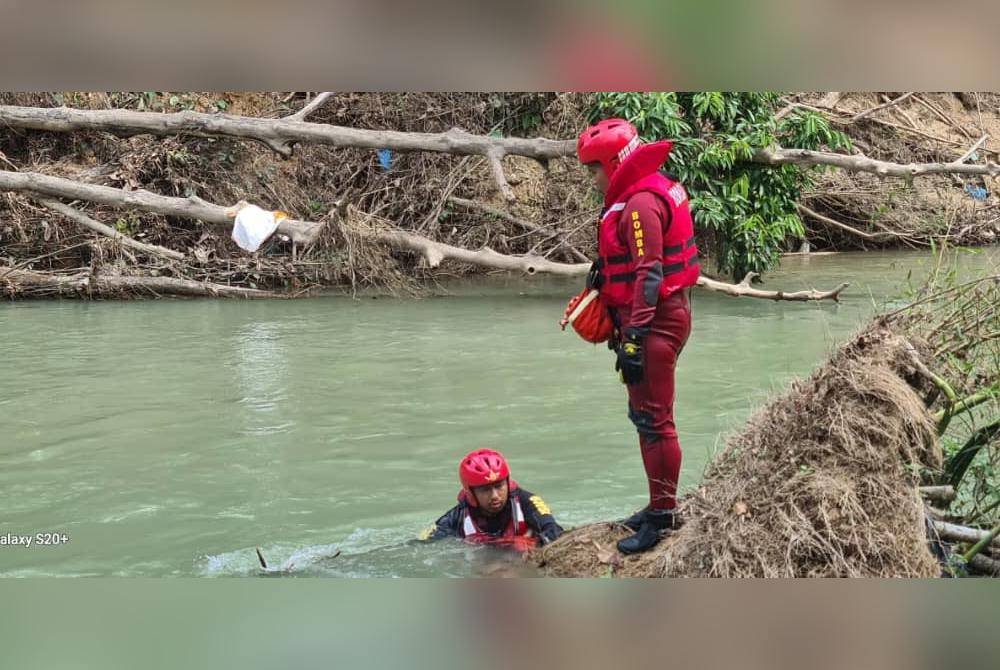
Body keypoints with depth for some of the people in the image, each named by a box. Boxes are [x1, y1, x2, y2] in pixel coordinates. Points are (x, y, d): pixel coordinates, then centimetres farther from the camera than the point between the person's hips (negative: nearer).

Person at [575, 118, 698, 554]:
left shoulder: (641, 203, -17)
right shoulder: (640, 196, 16)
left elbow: (649, 274, -23)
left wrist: (635, 336, -25)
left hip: (655, 322, -11)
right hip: (659, 318, 11)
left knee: (654, 419, -7)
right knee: (644, 415, 18)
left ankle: (663, 515, -3)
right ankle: (660, 506, 27)